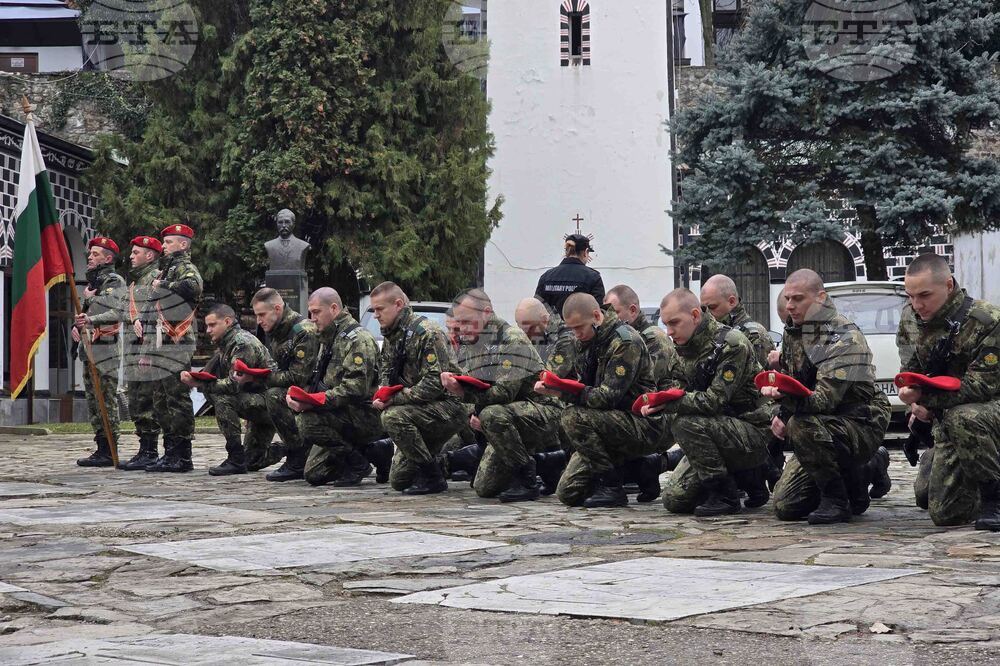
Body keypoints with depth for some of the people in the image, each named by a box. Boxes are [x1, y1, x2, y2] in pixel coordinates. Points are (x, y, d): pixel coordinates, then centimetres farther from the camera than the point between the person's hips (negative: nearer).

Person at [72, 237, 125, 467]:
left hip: (105, 349, -10)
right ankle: (102, 448, 17)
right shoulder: (93, 282, 22)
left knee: (107, 401, -8)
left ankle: (109, 453, -7)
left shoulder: (114, 281, -7)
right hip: (89, 349, 10)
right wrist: (77, 326, 8)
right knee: (93, 401, 11)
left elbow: (113, 306, -25)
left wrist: (89, 298, -15)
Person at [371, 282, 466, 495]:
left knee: (393, 417, -33)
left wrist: (395, 399, -23)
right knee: (398, 480, 4)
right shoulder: (391, 336, 9)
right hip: (418, 410, 9)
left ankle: (433, 477, -19)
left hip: (449, 407, -9)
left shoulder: (427, 333, -19)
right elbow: (384, 373, 17)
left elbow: (435, 383, -26)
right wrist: (381, 397, -6)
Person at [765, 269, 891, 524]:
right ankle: (867, 469, 19)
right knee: (785, 506, 2)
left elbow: (826, 398, -30)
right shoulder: (793, 332, 6)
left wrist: (788, 399, -48)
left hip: (862, 426, -8)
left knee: (802, 426, -37)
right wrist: (780, 413, -3)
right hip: (826, 428, 8)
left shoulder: (844, 337, -20)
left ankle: (836, 500, -16)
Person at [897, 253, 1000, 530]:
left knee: (962, 419, -41)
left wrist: (923, 397, -32)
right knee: (944, 513, 3)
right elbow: (910, 371, 11)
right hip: (946, 419, 6)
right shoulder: (910, 318, -2)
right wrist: (917, 405, -8)